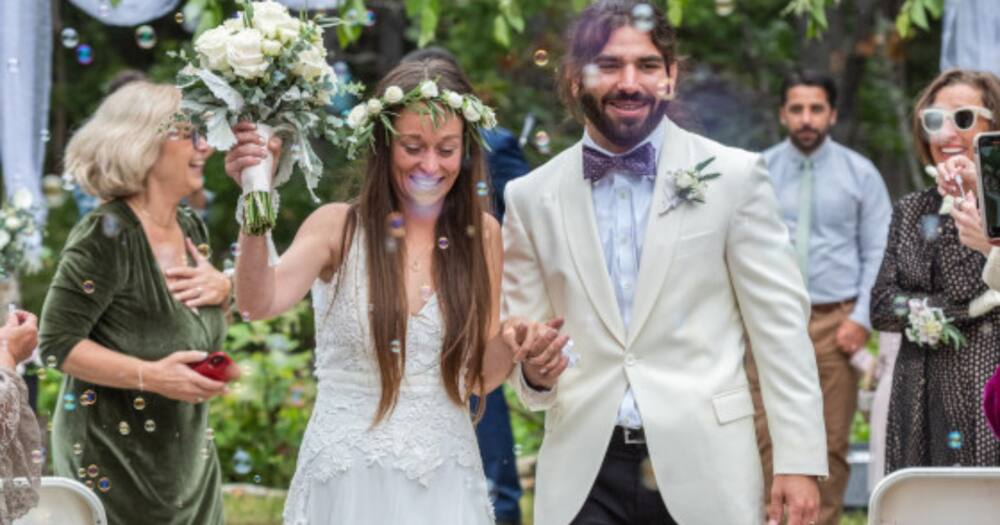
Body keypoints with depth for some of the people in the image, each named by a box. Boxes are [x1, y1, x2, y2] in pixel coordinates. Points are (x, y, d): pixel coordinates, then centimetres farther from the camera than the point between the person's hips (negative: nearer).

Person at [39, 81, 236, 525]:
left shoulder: (191, 228, 5)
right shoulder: (106, 235, -18)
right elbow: (58, 343, -20)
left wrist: (221, 290, -4)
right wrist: (152, 376, -27)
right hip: (111, 454, -7)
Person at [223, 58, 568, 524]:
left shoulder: (481, 233, 1)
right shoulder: (340, 227, -7)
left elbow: (479, 376, 5)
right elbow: (259, 303, -24)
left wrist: (514, 345, -16)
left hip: (445, 481, 2)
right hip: (348, 480, -2)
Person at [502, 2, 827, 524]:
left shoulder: (734, 176, 0)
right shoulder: (531, 197, 6)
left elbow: (779, 324, 0)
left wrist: (799, 459, -5)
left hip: (703, 466, -1)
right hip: (584, 472, 1)